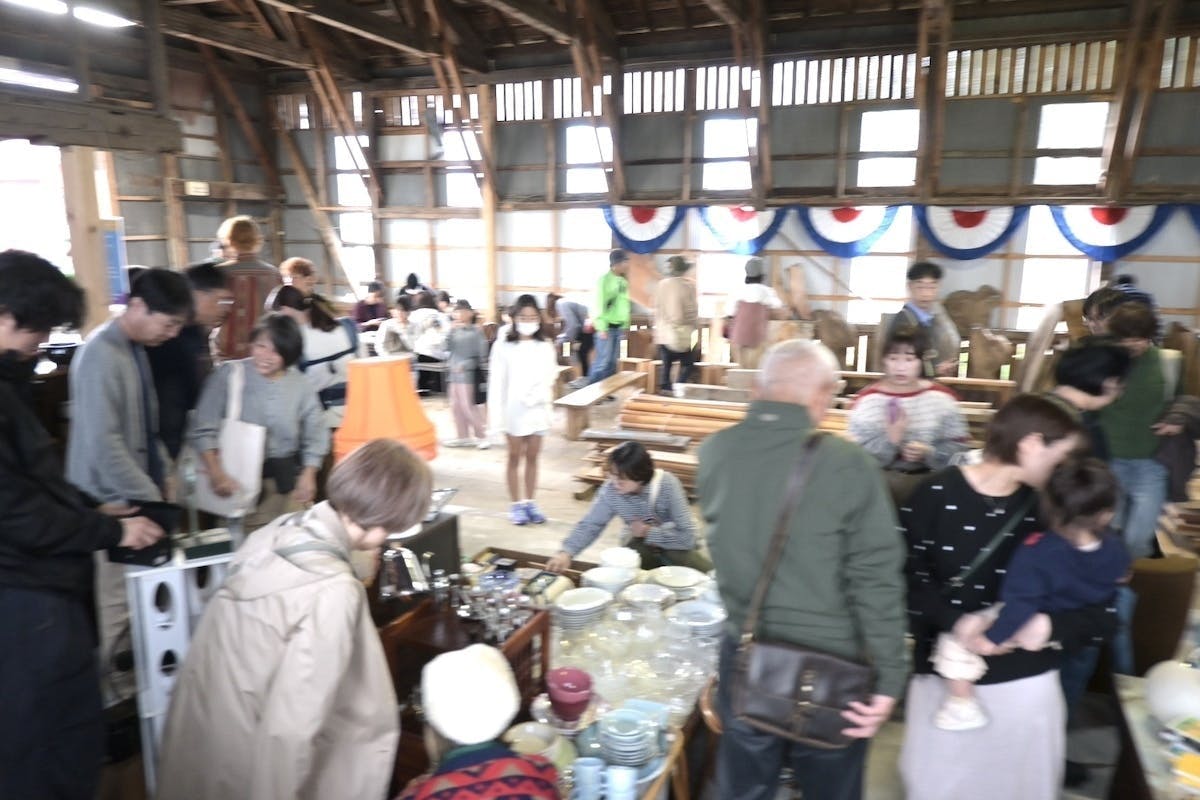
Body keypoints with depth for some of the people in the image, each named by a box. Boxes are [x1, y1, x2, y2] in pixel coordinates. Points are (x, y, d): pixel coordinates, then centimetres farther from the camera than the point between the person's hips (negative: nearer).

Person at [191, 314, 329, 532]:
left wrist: (308, 474, 1)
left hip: (286, 480, 2)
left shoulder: (300, 385, -2)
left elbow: (315, 433, 7)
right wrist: (216, 473, -16)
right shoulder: (230, 374, -7)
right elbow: (204, 428, -8)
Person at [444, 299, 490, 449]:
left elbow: (481, 356, -12)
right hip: (455, 374, 7)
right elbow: (447, 348, -2)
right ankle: (463, 437, 23)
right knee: (456, 406, 11)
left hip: (470, 374, -7)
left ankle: (482, 436, 10)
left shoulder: (476, 331, -10)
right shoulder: (455, 331, 7)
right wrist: (451, 330, -10)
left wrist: (465, 365, -16)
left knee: (469, 407, -4)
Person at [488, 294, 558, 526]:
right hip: (514, 410, -2)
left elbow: (550, 380, 5)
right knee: (515, 457, 8)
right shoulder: (503, 347, -7)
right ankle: (517, 505, 16)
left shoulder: (545, 348, 3)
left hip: (538, 410, 3)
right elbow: (496, 382, -7)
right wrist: (495, 414, -12)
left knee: (532, 457, 10)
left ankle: (530, 503, 20)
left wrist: (541, 396, -15)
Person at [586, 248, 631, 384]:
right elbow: (599, 305, -15)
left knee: (612, 362, 10)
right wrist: (602, 328, -18)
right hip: (607, 326, -7)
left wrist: (625, 325, 13)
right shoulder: (605, 279, -12)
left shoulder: (623, 281, 11)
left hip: (619, 327, 7)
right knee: (603, 362, -6)